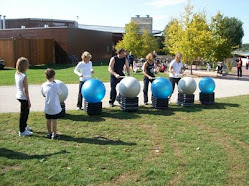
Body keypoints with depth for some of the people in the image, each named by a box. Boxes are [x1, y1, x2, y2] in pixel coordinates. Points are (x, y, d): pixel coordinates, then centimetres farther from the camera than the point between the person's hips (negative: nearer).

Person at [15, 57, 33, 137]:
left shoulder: (16, 74, 2)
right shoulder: (24, 76, -23)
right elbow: (25, 90, -21)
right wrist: (29, 101, -13)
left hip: (19, 95, 9)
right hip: (23, 97, -9)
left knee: (26, 111, 25)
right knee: (23, 113, 5)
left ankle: (24, 126, 42)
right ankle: (22, 131, 17)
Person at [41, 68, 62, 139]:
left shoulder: (43, 85, -4)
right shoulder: (55, 85, -17)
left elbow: (43, 94, 8)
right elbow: (59, 93, -2)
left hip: (47, 107, 4)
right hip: (55, 107, -4)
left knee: (48, 120, 14)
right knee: (54, 120, 5)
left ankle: (49, 133, 26)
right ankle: (54, 134, 12)